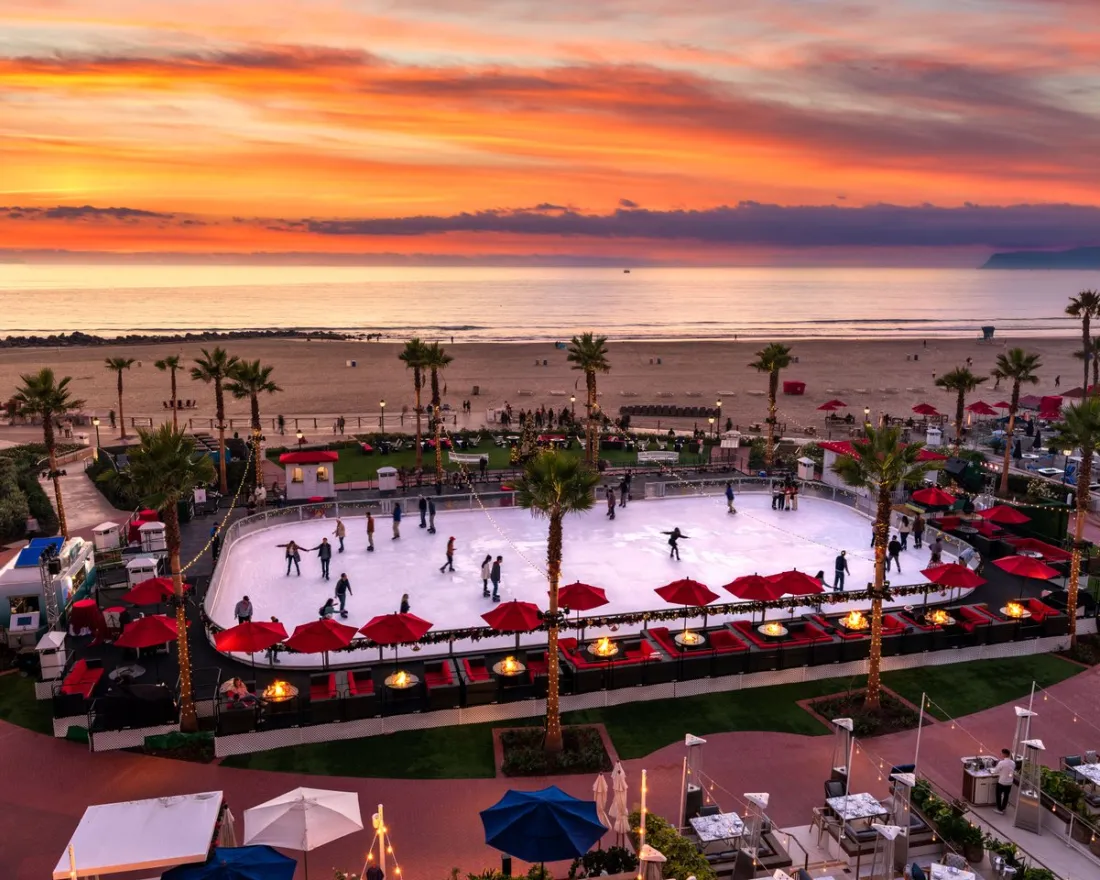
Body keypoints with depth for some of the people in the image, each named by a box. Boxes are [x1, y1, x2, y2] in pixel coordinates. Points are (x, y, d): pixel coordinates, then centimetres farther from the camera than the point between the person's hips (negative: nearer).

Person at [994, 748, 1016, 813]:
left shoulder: (1001, 763, -21)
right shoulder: (1013, 763, -2)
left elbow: (995, 771, -11)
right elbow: (1013, 772, 11)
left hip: (1001, 782, -5)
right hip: (1009, 783, 5)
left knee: (999, 795, 12)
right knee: (1006, 796, 17)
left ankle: (999, 809, 17)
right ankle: (1003, 809, 26)